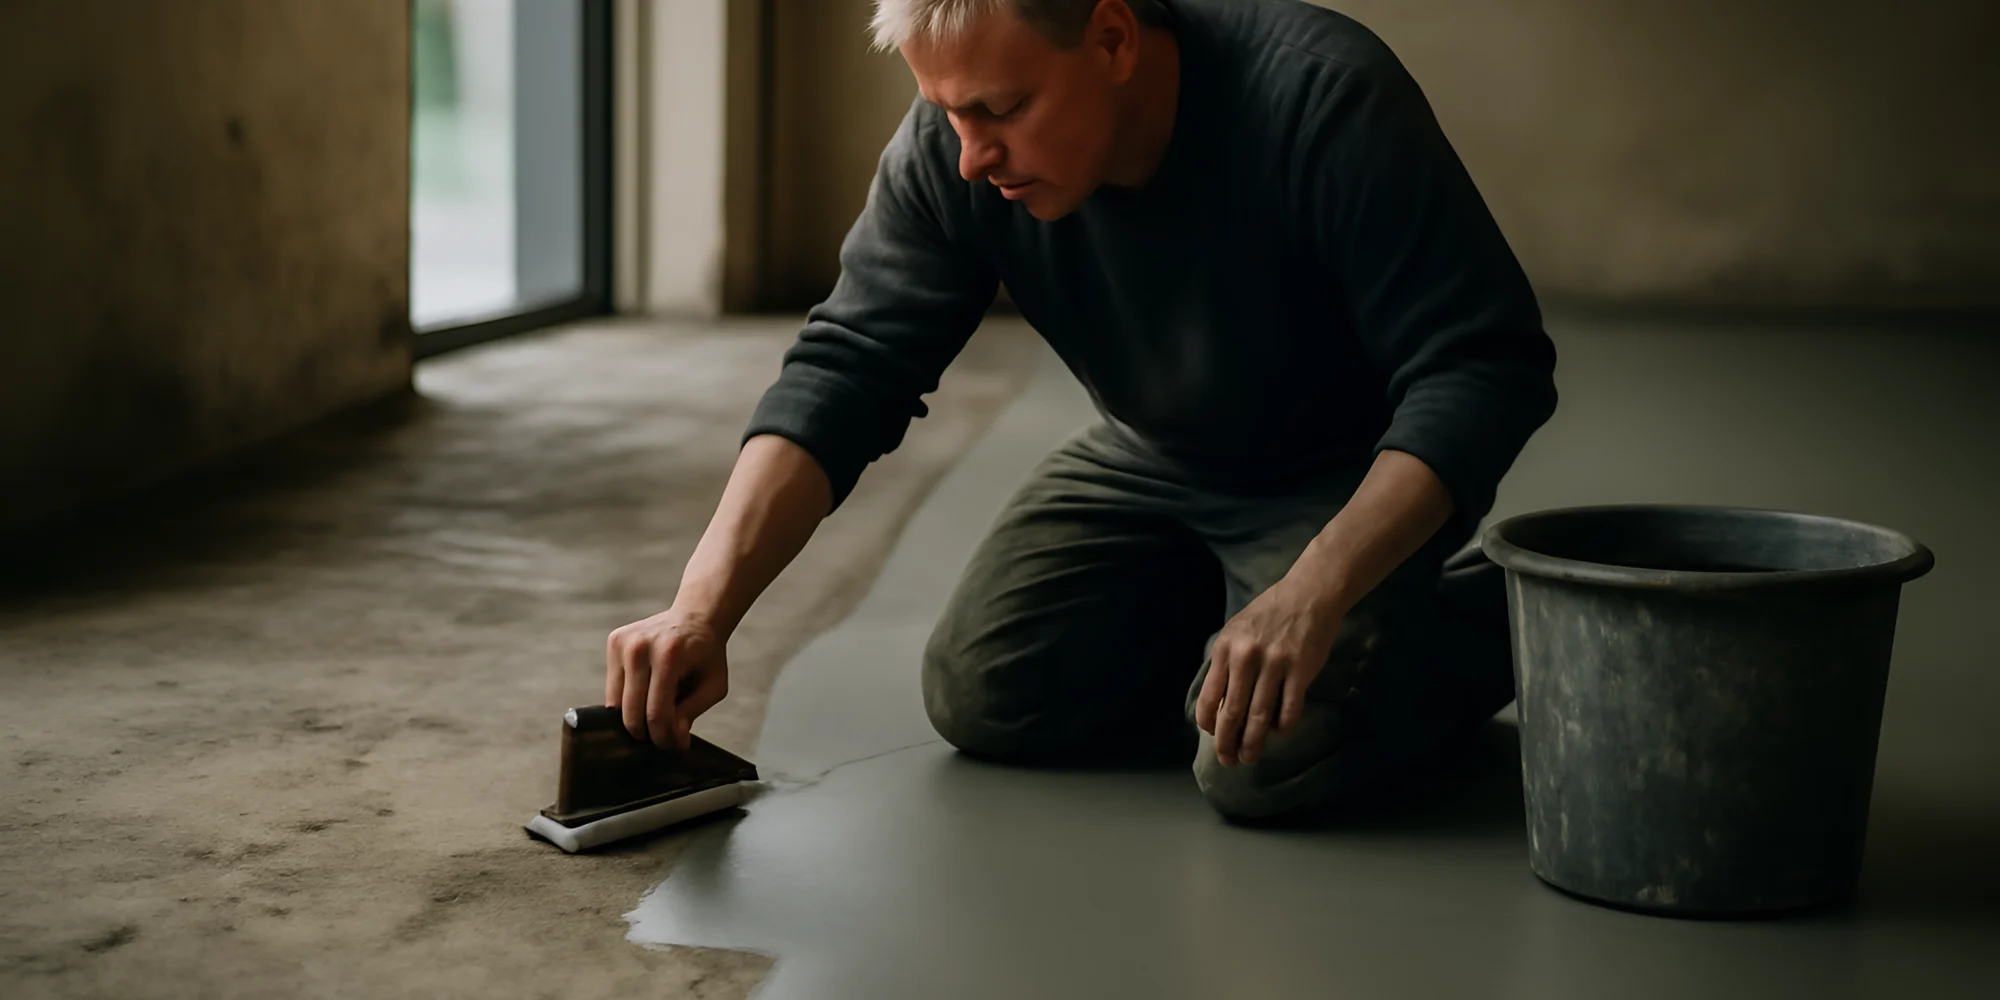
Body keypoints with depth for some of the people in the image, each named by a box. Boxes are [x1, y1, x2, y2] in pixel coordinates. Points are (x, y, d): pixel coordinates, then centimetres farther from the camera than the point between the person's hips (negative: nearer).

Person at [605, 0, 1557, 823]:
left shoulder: (1321, 96, -32)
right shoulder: (948, 152, -18)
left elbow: (1485, 369, -30)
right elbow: (844, 371, -19)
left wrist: (1313, 595, -40)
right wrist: (703, 607, -32)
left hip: (1354, 478, -5)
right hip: (1155, 463, 5)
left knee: (1266, 761, -24)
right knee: (982, 696, -8)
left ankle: (1465, 626, 6)